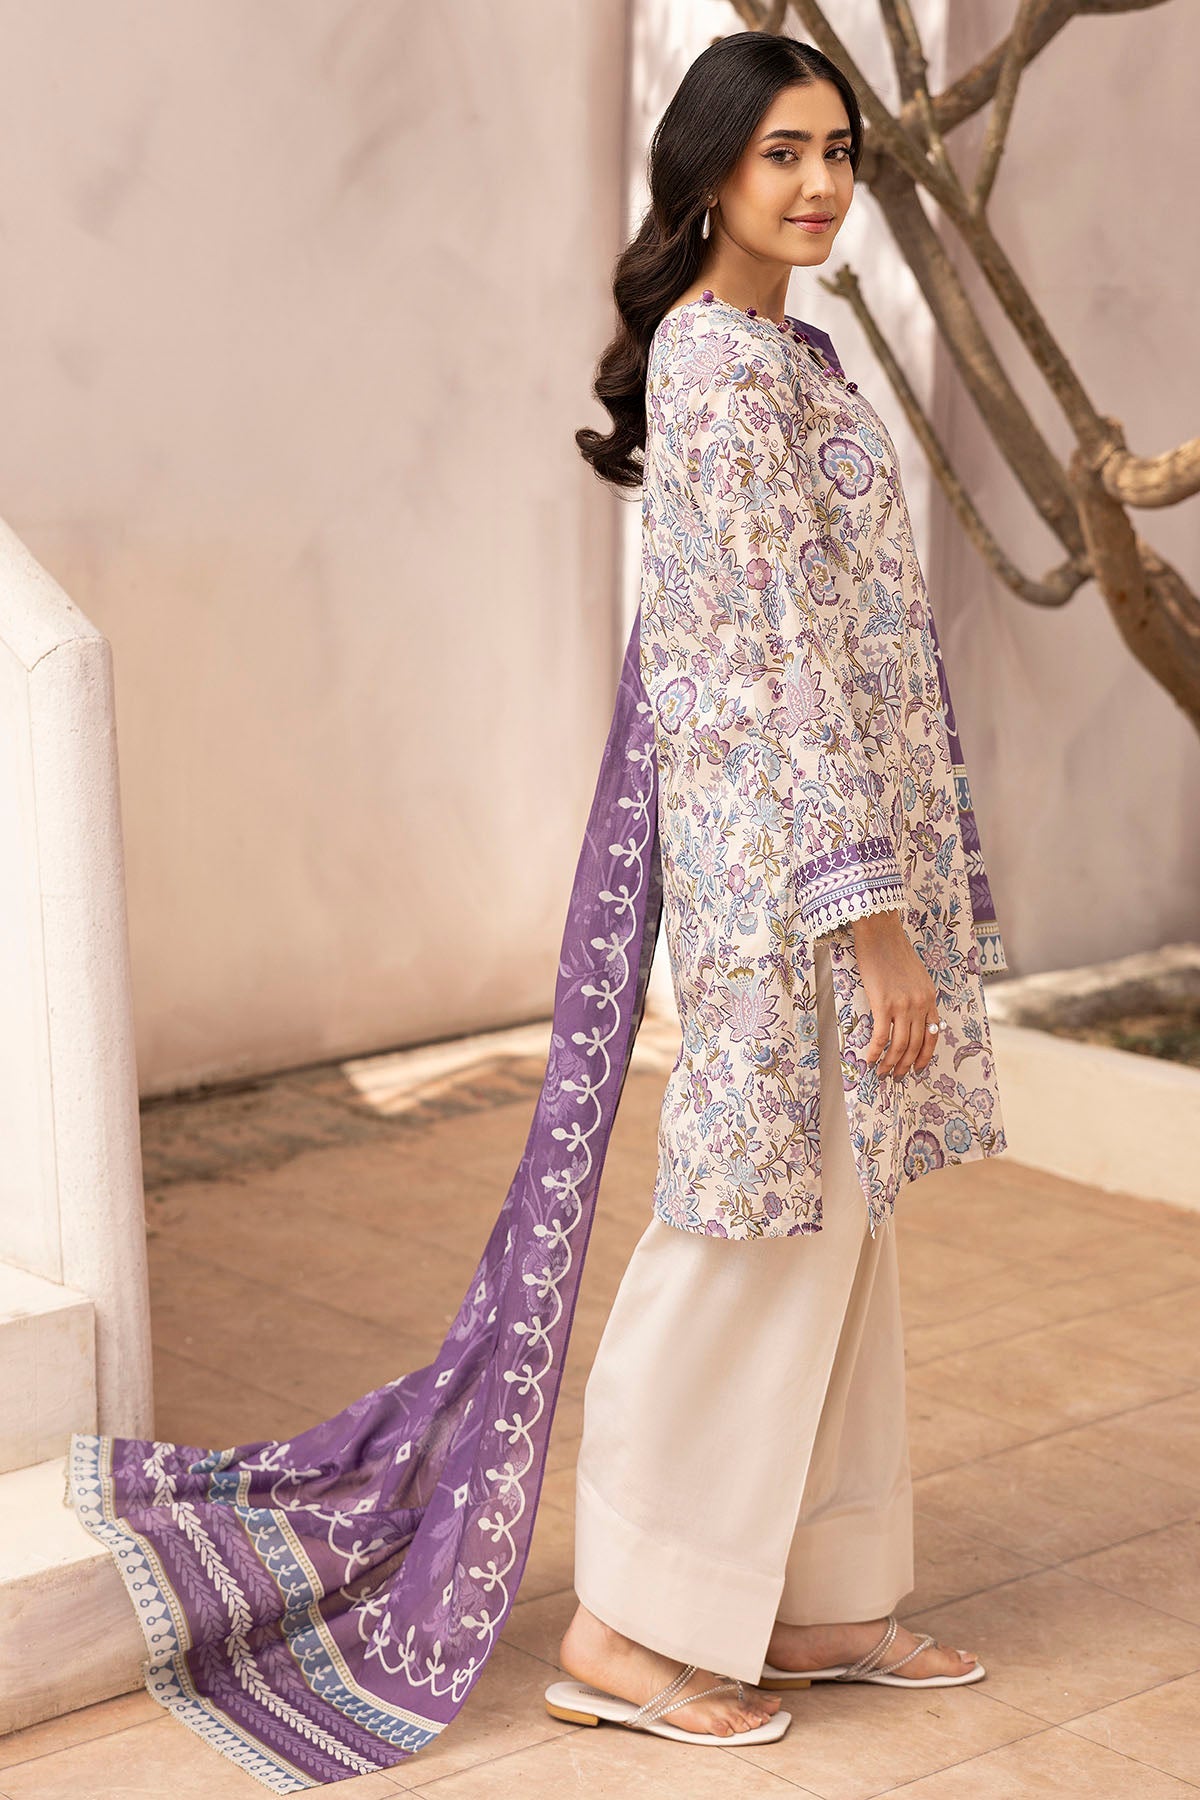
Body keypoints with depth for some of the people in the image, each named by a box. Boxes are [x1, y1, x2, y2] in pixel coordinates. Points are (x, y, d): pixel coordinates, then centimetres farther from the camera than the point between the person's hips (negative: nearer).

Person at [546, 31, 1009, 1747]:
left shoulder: (773, 348, 15)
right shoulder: (731, 366, -16)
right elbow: (788, 658, -20)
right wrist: (876, 918, -21)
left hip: (828, 832, 10)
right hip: (796, 849, -10)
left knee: (834, 1223, 14)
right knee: (764, 1232, -2)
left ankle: (820, 1599, 24)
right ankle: (635, 1625, 10)